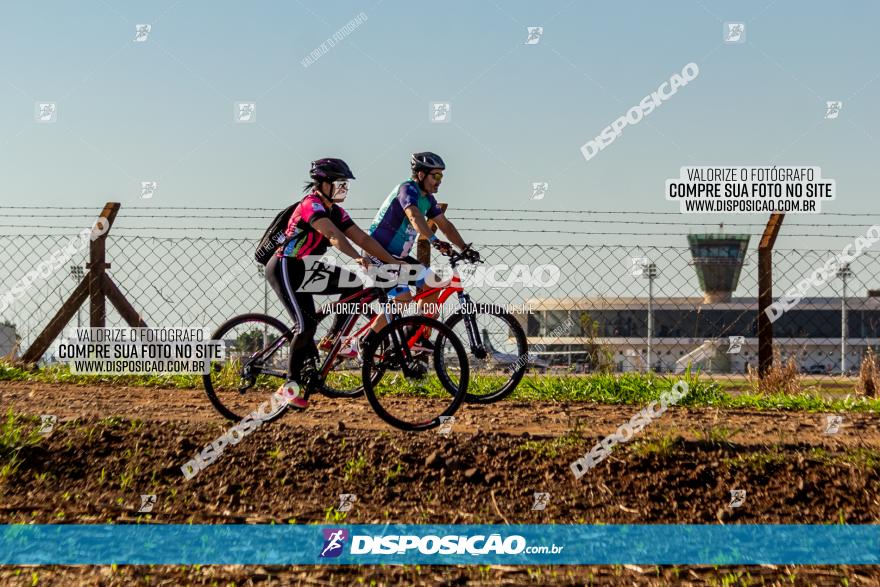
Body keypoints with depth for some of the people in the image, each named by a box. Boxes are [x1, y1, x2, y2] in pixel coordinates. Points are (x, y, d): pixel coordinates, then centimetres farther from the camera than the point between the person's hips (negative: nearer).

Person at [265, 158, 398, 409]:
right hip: (284, 268, -9)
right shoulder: (311, 204, -18)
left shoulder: (335, 211, 8)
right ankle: (291, 384, -6)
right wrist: (358, 260, -49)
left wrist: (394, 263, -3)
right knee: (307, 325, -18)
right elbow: (334, 236, -35)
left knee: (357, 282, -6)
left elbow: (363, 238, 4)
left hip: (303, 272, 9)